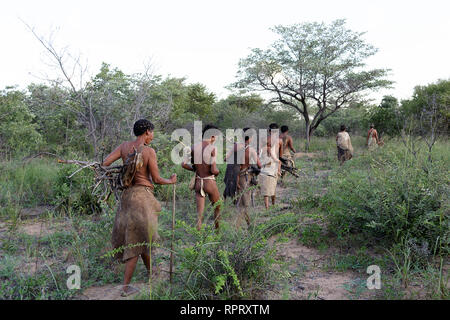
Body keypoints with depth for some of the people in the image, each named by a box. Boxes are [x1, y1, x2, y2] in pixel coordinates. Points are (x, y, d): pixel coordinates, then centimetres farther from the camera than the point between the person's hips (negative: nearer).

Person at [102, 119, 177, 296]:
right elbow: (157, 179, -10)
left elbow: (105, 163, -2)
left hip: (127, 194, 6)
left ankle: (150, 271, 37)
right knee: (139, 238, 5)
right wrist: (171, 181, 10)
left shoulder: (124, 146, 1)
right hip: (143, 195, -6)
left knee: (140, 236, 20)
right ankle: (125, 286, 11)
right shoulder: (149, 151, -13)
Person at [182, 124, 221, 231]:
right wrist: (217, 172, 3)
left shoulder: (194, 148, -1)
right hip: (210, 182, -3)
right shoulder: (213, 149, -15)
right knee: (217, 208, 21)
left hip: (198, 182, 4)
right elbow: (214, 170, -20)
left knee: (199, 213, 9)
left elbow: (184, 164, -3)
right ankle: (217, 230, 33)